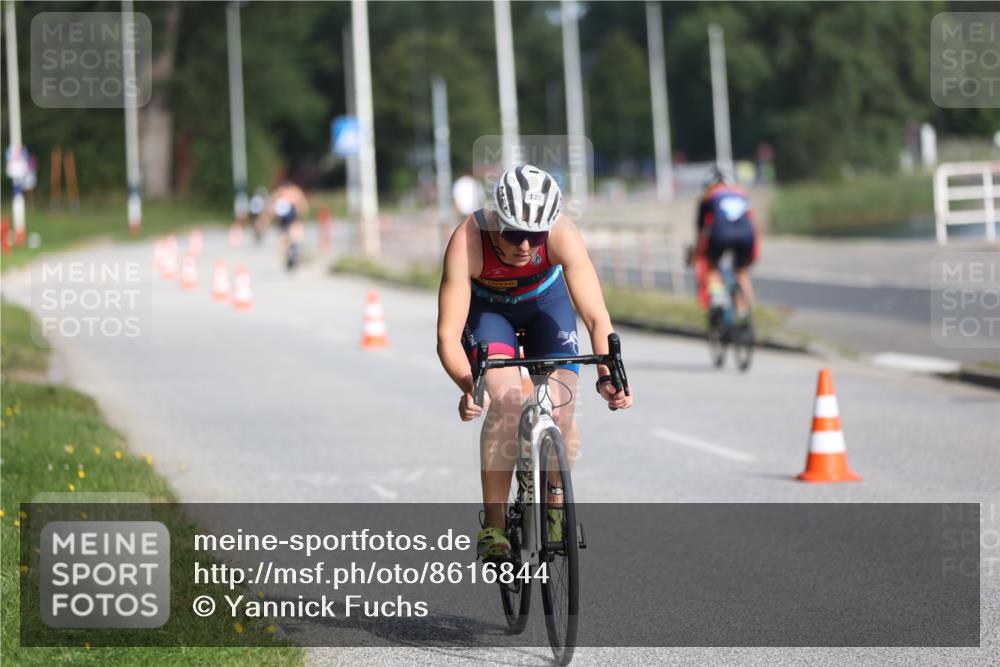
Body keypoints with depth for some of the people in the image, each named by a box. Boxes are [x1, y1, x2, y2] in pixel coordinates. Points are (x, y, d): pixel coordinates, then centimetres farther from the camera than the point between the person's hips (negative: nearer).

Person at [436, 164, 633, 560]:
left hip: (546, 300, 1)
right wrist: (467, 385, -57)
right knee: (506, 400, -24)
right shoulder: (467, 242, -38)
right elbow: (448, 335, -40)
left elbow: (596, 316, -37)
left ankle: (556, 504, 14)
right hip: (487, 306, -1)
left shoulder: (563, 236, -35)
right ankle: (493, 526, -16)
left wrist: (607, 375, -53)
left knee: (561, 408, -14)